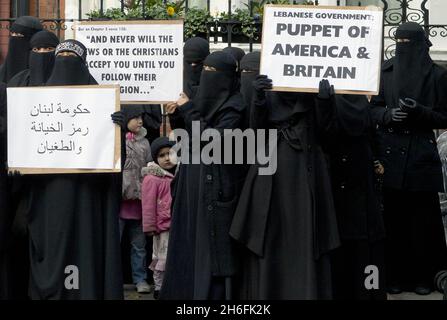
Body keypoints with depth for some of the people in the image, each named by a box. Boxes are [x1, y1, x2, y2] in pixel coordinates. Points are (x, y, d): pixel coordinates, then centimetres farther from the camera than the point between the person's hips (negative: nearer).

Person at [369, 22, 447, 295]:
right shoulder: (386, 70, 7)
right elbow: (373, 107, 9)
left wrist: (420, 111, -15)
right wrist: (388, 114, -12)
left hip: (422, 156, -1)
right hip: (390, 153, 2)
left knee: (422, 218, 0)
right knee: (393, 217, 1)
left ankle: (424, 276, 11)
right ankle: (396, 274, 10)